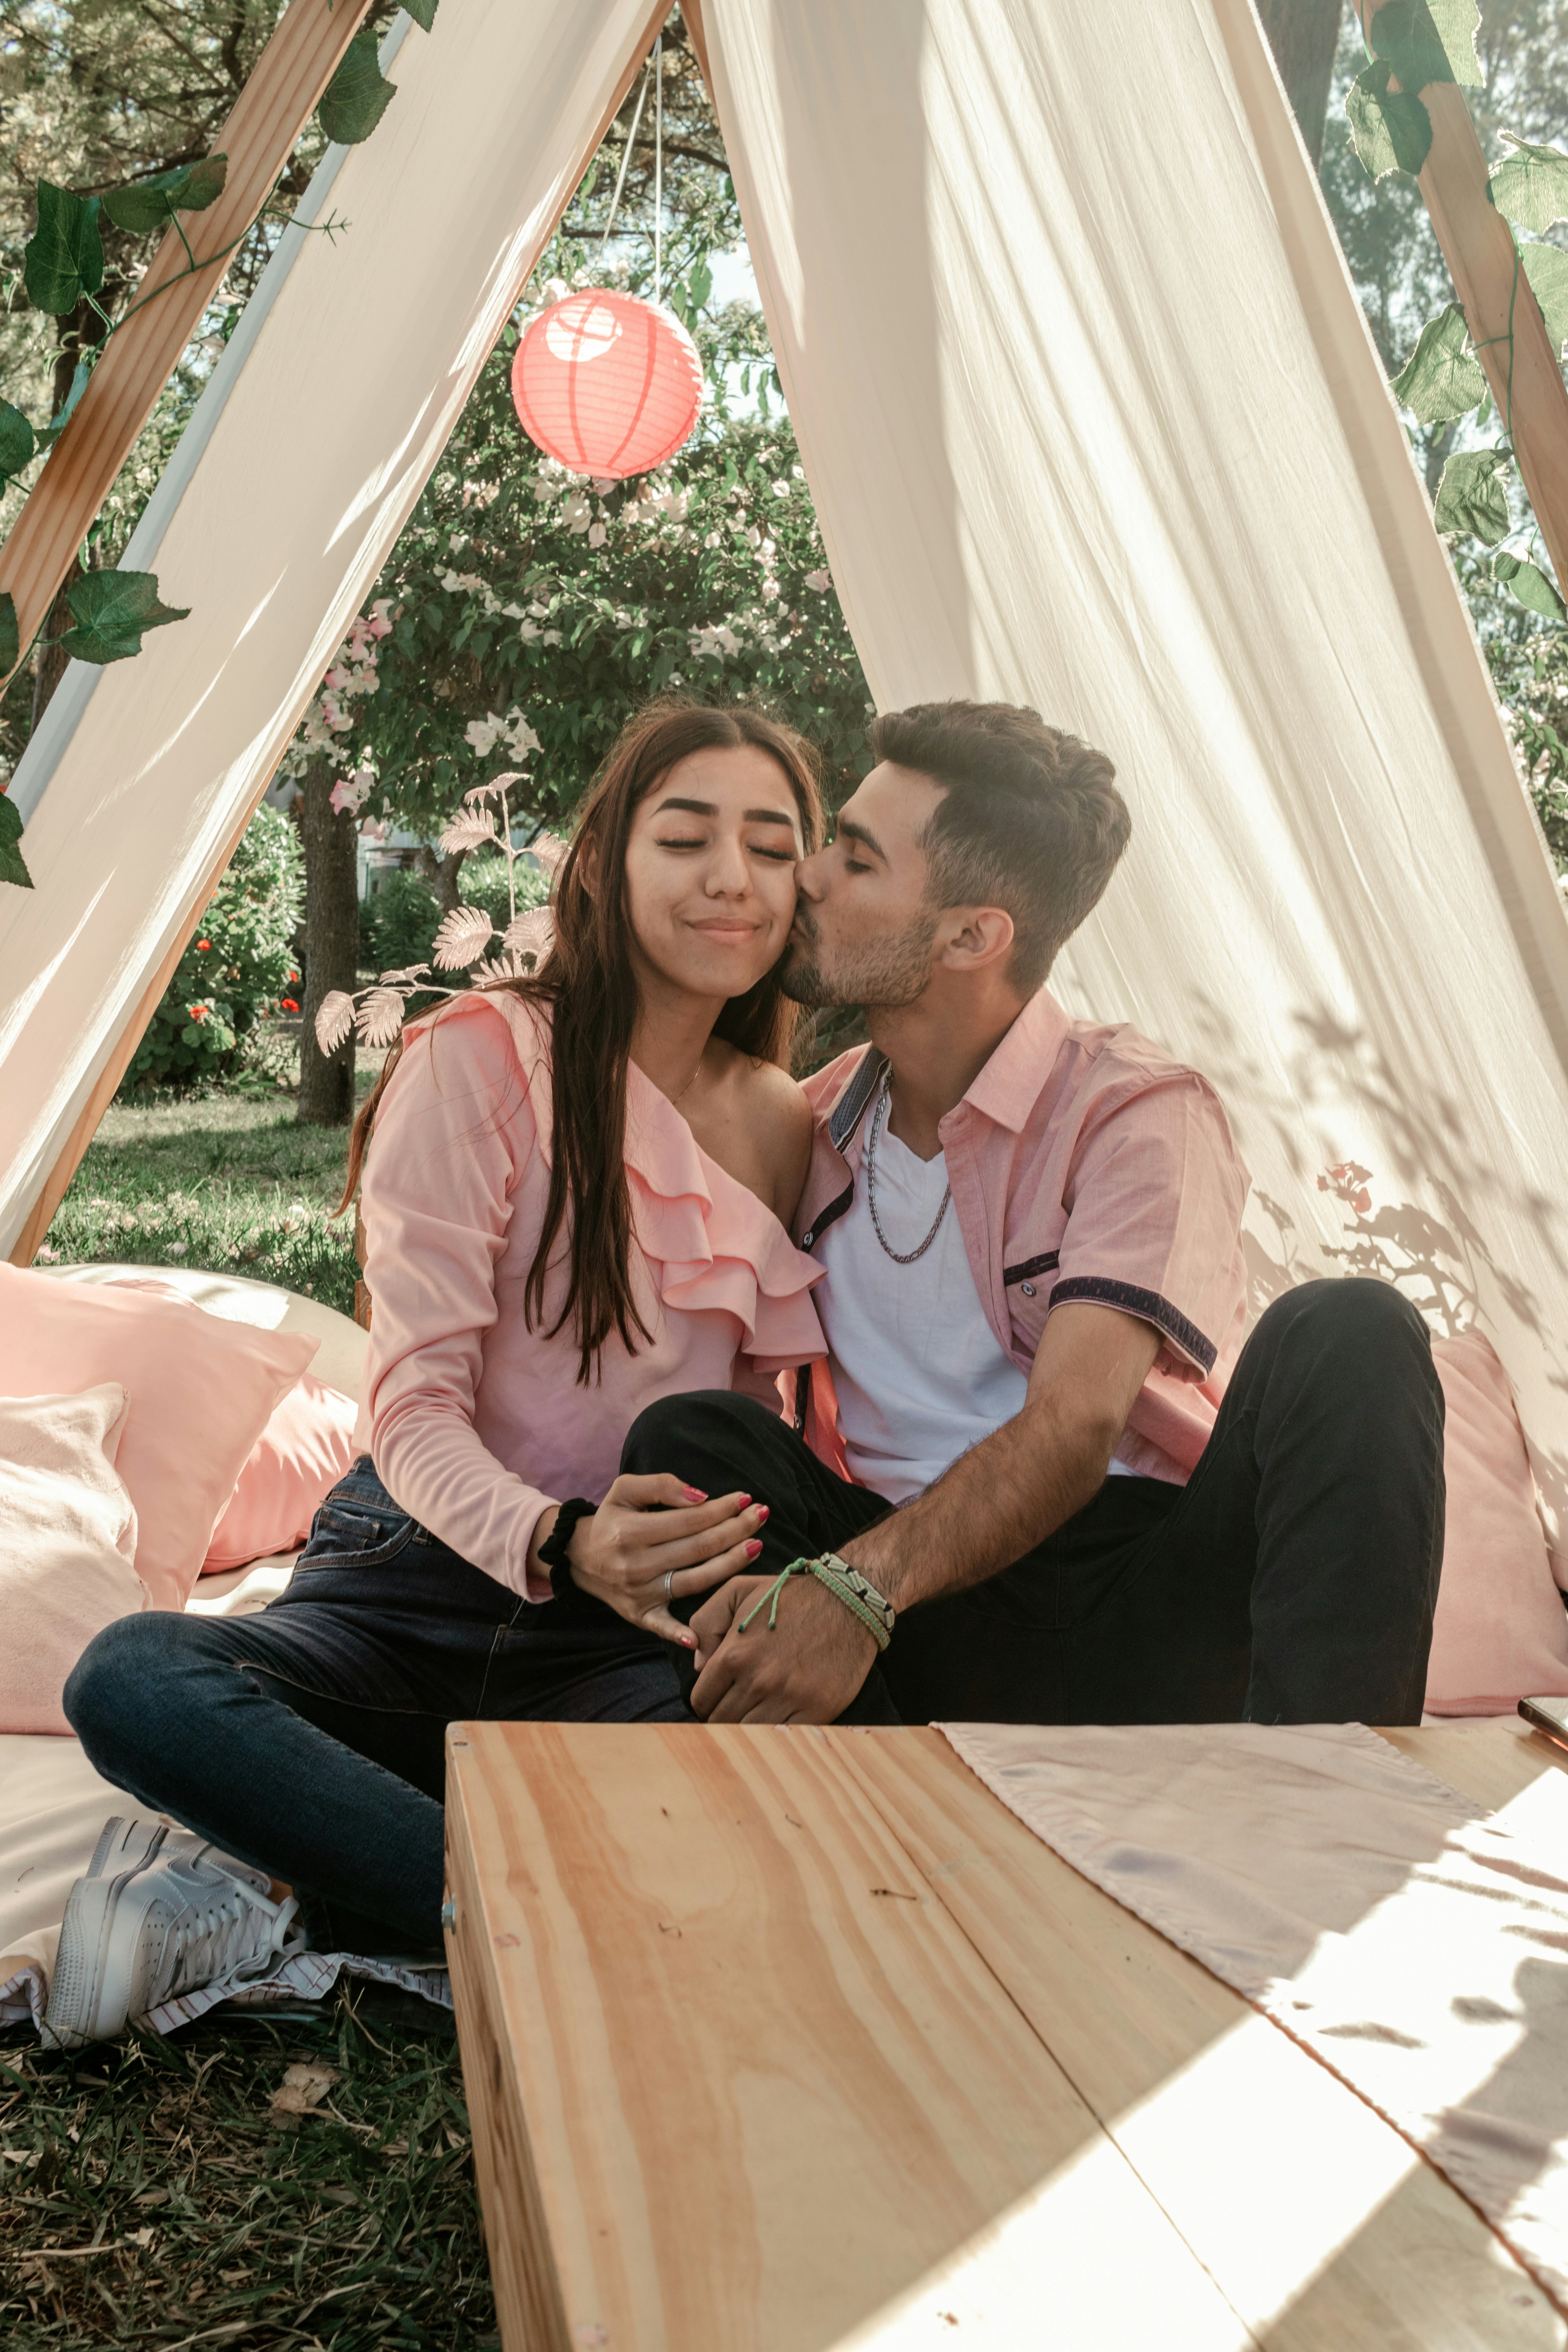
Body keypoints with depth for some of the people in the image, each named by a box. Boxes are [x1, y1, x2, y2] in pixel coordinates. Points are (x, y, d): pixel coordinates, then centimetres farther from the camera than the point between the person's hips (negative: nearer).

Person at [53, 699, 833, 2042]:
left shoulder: (788, 1129, 7)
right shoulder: (484, 1062, -7)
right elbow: (415, 1404, -13)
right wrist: (560, 1544, -32)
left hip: (633, 1638, 3)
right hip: (422, 1579, -3)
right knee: (134, 1682, -32)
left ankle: (275, 1892, -16)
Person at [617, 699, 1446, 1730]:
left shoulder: (1135, 1112, -5)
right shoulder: (814, 1123, 12)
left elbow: (1074, 1426, -20)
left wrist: (856, 1588, -36)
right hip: (932, 1610, 3)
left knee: (1345, 1335, -26)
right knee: (688, 1432, -19)